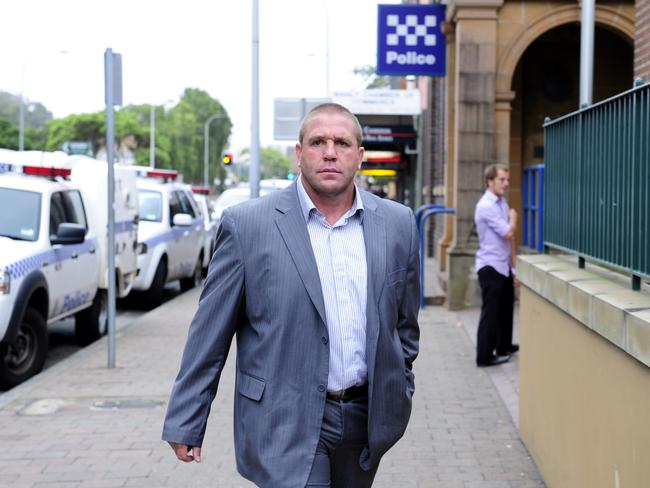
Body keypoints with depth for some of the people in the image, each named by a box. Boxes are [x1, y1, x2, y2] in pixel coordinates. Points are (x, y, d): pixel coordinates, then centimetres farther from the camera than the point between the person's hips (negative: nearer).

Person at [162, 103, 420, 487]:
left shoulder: (397, 224, 4)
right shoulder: (247, 224, -7)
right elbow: (210, 333, -4)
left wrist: (401, 397, 17)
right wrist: (185, 423, -3)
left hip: (366, 419, 4)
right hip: (286, 424, -4)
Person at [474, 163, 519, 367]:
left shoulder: (502, 204, 10)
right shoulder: (486, 206, -17)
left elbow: (509, 240, 14)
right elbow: (508, 233, -21)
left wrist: (514, 268, 13)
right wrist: (513, 217, -1)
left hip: (504, 267, 8)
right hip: (491, 267, -8)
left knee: (505, 309, 18)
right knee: (490, 312, -2)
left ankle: (504, 347, 33)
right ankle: (484, 356, 6)